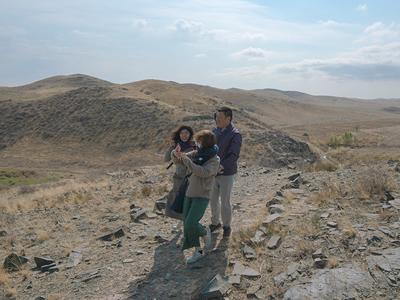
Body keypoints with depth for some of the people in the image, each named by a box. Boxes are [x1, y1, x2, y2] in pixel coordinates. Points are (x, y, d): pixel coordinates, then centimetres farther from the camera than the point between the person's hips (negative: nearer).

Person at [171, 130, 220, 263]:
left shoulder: (214, 159, -9)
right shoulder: (195, 154, 7)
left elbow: (204, 172, -26)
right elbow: (177, 161, 9)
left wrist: (187, 160, -27)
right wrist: (176, 155, -15)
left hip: (202, 197, -6)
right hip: (189, 194, 7)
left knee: (190, 224, -15)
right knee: (187, 224, 8)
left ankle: (205, 232, 19)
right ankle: (198, 252, 22)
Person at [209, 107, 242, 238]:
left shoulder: (235, 134, -13)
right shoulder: (214, 131, 6)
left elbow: (234, 155, -19)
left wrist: (221, 166, -29)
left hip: (226, 174, -5)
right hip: (213, 173, 6)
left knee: (225, 202, 5)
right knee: (213, 200, 15)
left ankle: (227, 226, 25)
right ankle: (215, 222, 35)